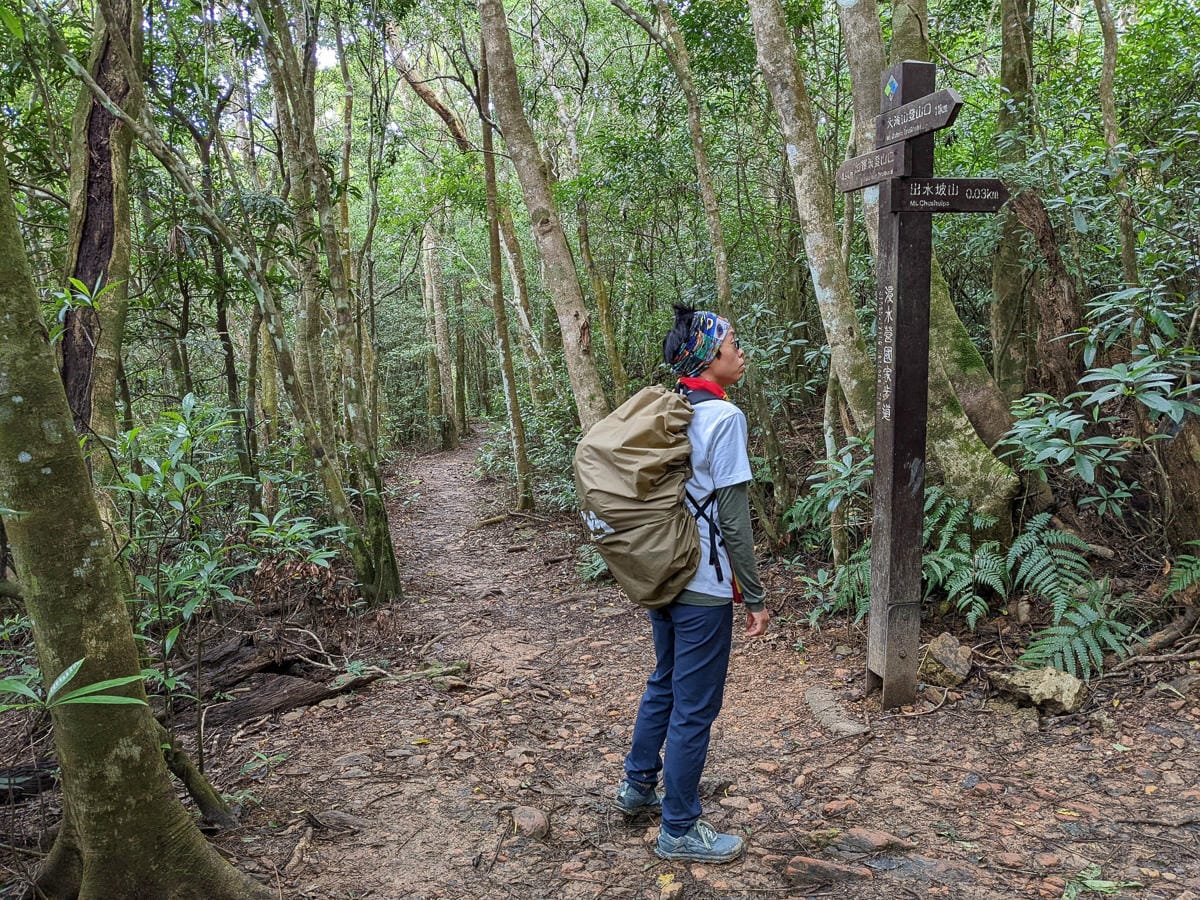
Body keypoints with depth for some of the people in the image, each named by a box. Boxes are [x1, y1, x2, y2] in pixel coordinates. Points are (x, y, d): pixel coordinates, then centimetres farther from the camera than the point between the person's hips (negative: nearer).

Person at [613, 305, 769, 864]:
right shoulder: (724, 417, -17)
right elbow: (734, 519, -18)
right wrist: (754, 597, -10)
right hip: (703, 586, -8)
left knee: (665, 684, 25)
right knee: (694, 707, 5)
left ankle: (638, 786, 41)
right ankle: (679, 831, 19)